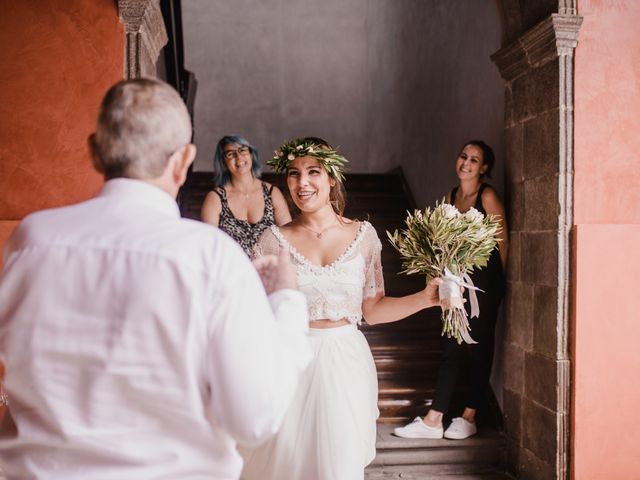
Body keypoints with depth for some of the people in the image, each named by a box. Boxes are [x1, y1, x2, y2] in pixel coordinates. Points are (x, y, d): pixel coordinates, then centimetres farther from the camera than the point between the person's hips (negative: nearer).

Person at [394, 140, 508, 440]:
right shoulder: (452, 196, 10)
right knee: (451, 350, 7)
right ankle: (433, 421, 9)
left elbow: (503, 241, -3)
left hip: (484, 282, -6)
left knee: (479, 350, 5)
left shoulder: (487, 196, -8)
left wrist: (495, 280, 4)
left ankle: (468, 418, 17)